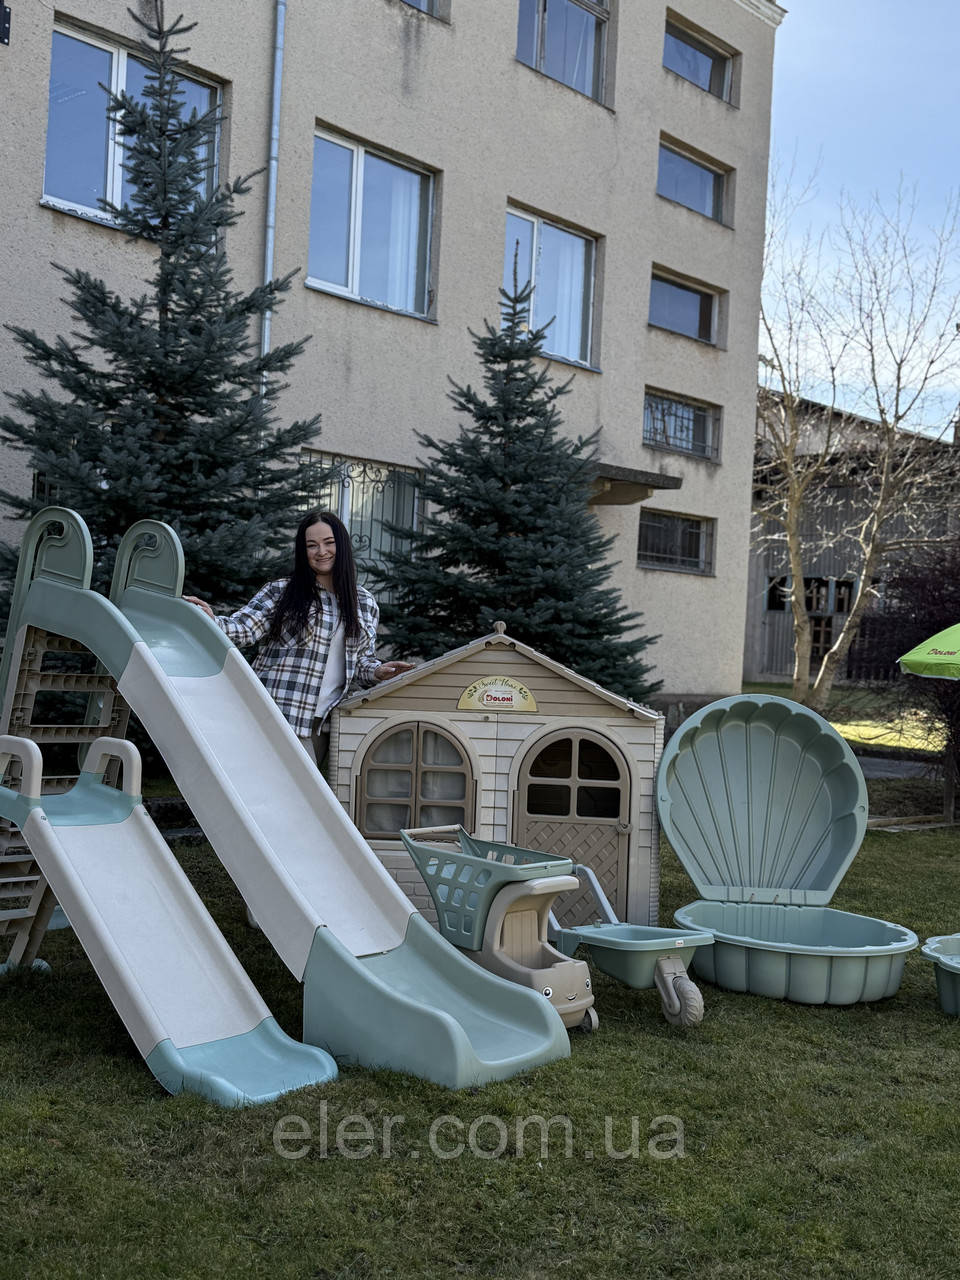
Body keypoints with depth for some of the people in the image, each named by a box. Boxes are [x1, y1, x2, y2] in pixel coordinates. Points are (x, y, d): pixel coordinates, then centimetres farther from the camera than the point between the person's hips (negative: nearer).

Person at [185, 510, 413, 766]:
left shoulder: (365, 603, 13)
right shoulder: (280, 592, 2)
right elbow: (244, 626, -10)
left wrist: (377, 672, 0)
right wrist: (212, 620, -30)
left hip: (323, 724, 4)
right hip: (280, 715, -4)